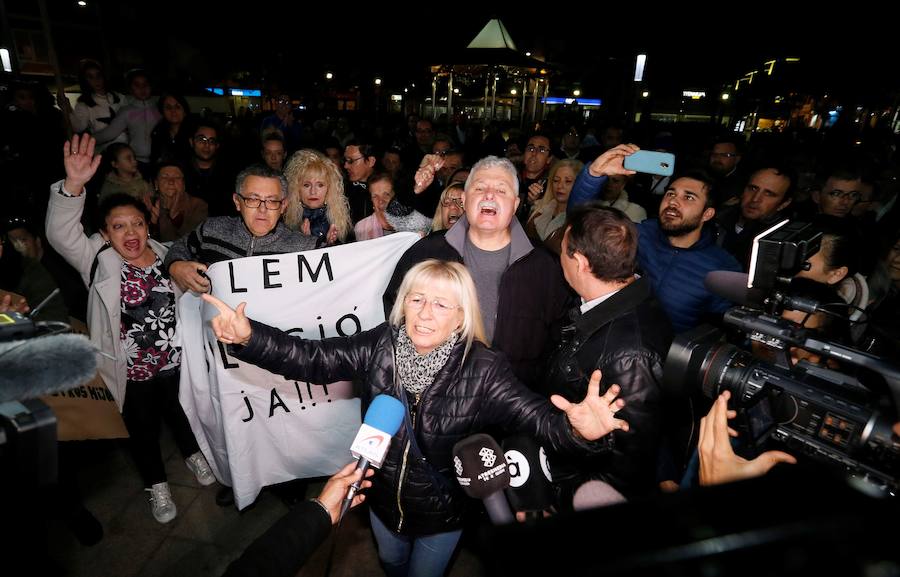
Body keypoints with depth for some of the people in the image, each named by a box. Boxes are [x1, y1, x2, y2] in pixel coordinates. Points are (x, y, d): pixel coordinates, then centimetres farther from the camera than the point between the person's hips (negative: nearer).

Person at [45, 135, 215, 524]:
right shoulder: (99, 260, -9)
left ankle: (193, 454, 52)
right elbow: (60, 234, -26)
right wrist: (73, 185, -38)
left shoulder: (166, 256, -3)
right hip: (130, 371, -1)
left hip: (174, 361, 2)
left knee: (180, 415, 23)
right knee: (142, 429, 17)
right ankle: (156, 484, 40)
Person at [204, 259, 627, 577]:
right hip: (383, 500, 3)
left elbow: (533, 413, -37)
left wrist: (580, 429, -58)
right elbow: (310, 359, -20)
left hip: (442, 513, -3)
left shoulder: (481, 369, -28)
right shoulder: (379, 346, -20)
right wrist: (248, 337, -34)